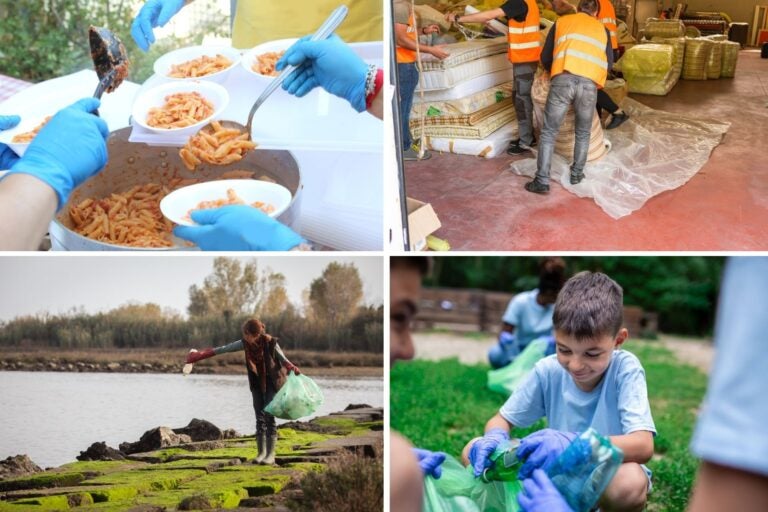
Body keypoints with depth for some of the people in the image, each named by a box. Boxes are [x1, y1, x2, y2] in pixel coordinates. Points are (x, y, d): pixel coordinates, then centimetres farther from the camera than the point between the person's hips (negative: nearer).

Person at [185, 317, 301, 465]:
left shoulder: (270, 342, -21)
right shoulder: (245, 343, -9)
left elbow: (284, 360, -14)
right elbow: (224, 349, -3)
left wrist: (292, 369, -36)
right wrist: (200, 355, -2)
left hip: (271, 382, -4)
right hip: (256, 383, 4)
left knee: (269, 417, -8)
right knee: (259, 419, 3)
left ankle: (271, 454, -5)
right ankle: (262, 453, 8)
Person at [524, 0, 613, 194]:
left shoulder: (562, 22, 26)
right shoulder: (602, 29, 27)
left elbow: (545, 58, 26)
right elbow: (609, 63, 24)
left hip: (563, 81, -1)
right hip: (589, 85, 1)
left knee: (549, 132, 7)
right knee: (583, 133, 23)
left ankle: (542, 181, 2)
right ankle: (577, 174, 29)